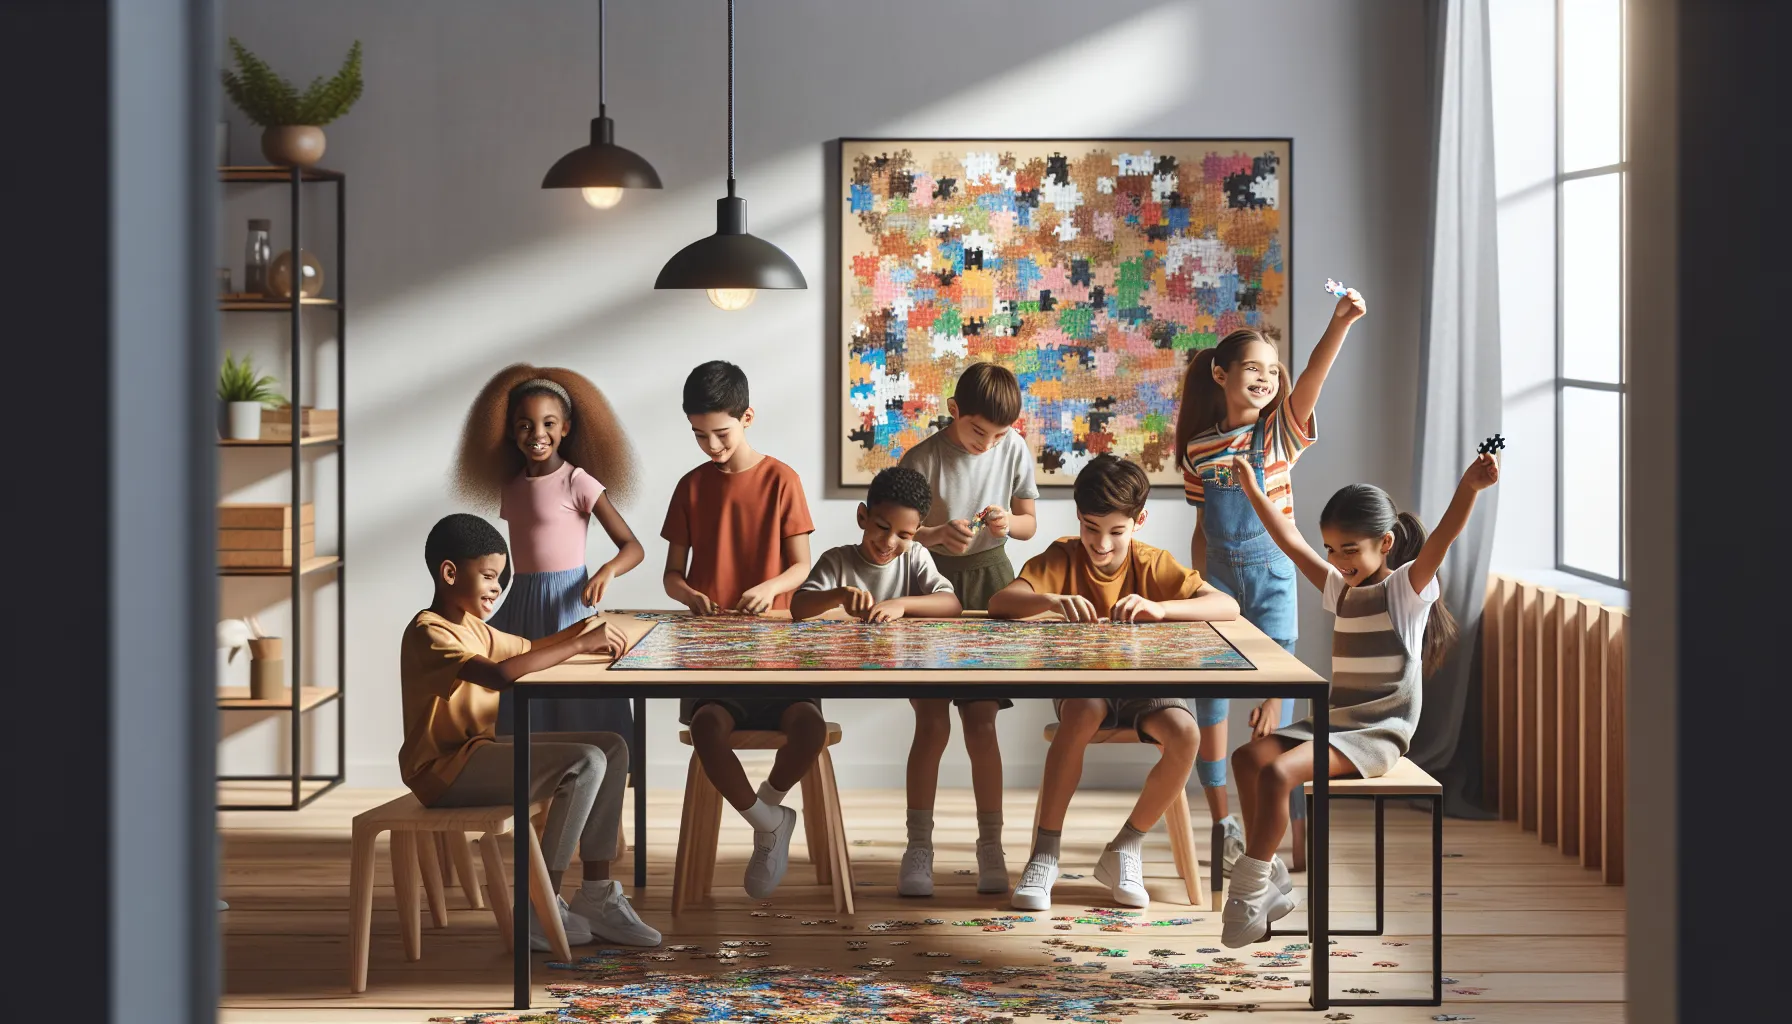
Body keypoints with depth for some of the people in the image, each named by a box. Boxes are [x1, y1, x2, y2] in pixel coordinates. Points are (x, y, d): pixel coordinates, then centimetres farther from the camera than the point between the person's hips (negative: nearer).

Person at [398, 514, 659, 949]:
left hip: (480, 752, 10)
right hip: (446, 770, -10)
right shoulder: (429, 633, -17)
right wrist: (579, 645, -29)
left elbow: (528, 649, 26)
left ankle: (596, 896, 4)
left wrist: (576, 631, 5)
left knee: (612, 749, 4)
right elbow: (499, 674, -33)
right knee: (585, 763, -24)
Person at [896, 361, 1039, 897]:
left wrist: (1009, 522, -18)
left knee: (981, 720, 4)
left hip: (989, 581, 2)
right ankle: (918, 848, 1)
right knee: (932, 722, -6)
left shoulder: (1013, 448, -3)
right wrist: (937, 534, -29)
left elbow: (1030, 522, 5)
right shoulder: (922, 460, -13)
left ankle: (991, 847, 12)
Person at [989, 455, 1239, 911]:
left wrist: (1160, 608, -30)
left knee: (1184, 733, -30)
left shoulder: (1153, 564, -3)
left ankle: (1125, 850, -8)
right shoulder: (1063, 556, -4)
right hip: (1082, 682, -1)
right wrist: (1054, 601, -37)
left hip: (1142, 684, 1)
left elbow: (1228, 606, -14)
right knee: (1082, 712, -37)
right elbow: (999, 603, -17)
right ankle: (1044, 852, -26)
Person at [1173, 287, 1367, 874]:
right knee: (1210, 695, 3)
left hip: (1270, 569, -3)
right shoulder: (1199, 449, 4)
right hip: (1218, 572, 3)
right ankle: (1223, 825, 14)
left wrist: (1340, 324, -38)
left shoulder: (1280, 432, -3)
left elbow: (1310, 382, -22)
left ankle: (1295, 827, 3)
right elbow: (1202, 529, 11)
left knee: (1274, 700, -4)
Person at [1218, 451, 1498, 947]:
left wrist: (1469, 487, -42)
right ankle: (1271, 881, -5)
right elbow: (1290, 541, 21)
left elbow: (1443, 537, -24)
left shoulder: (1407, 588, -6)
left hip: (1378, 733, -8)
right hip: (1334, 721, 8)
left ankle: (1250, 891, -14)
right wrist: (1253, 490, 20)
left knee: (1278, 772, -25)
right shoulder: (1341, 590, 15)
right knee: (1247, 757, -9)